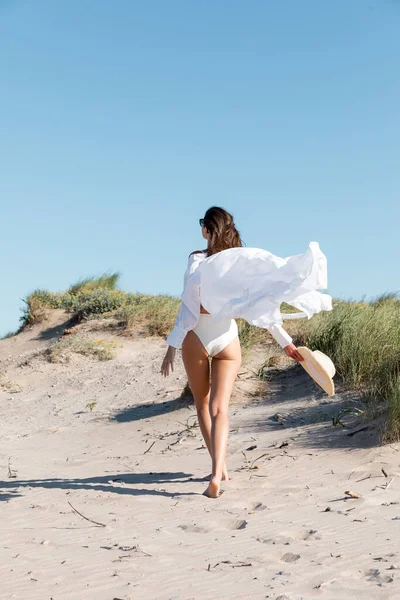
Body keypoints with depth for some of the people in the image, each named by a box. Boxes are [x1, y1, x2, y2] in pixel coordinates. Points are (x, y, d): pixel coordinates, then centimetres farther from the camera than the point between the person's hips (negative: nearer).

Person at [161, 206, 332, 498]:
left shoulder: (198, 260, -9)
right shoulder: (245, 262, 0)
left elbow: (189, 307, -14)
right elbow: (264, 305, 1)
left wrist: (172, 346, -10)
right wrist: (286, 342, 7)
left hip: (196, 337, -2)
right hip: (227, 340, 2)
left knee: (203, 405, 16)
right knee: (220, 408, -2)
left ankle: (220, 467, 21)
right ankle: (217, 473, -20)